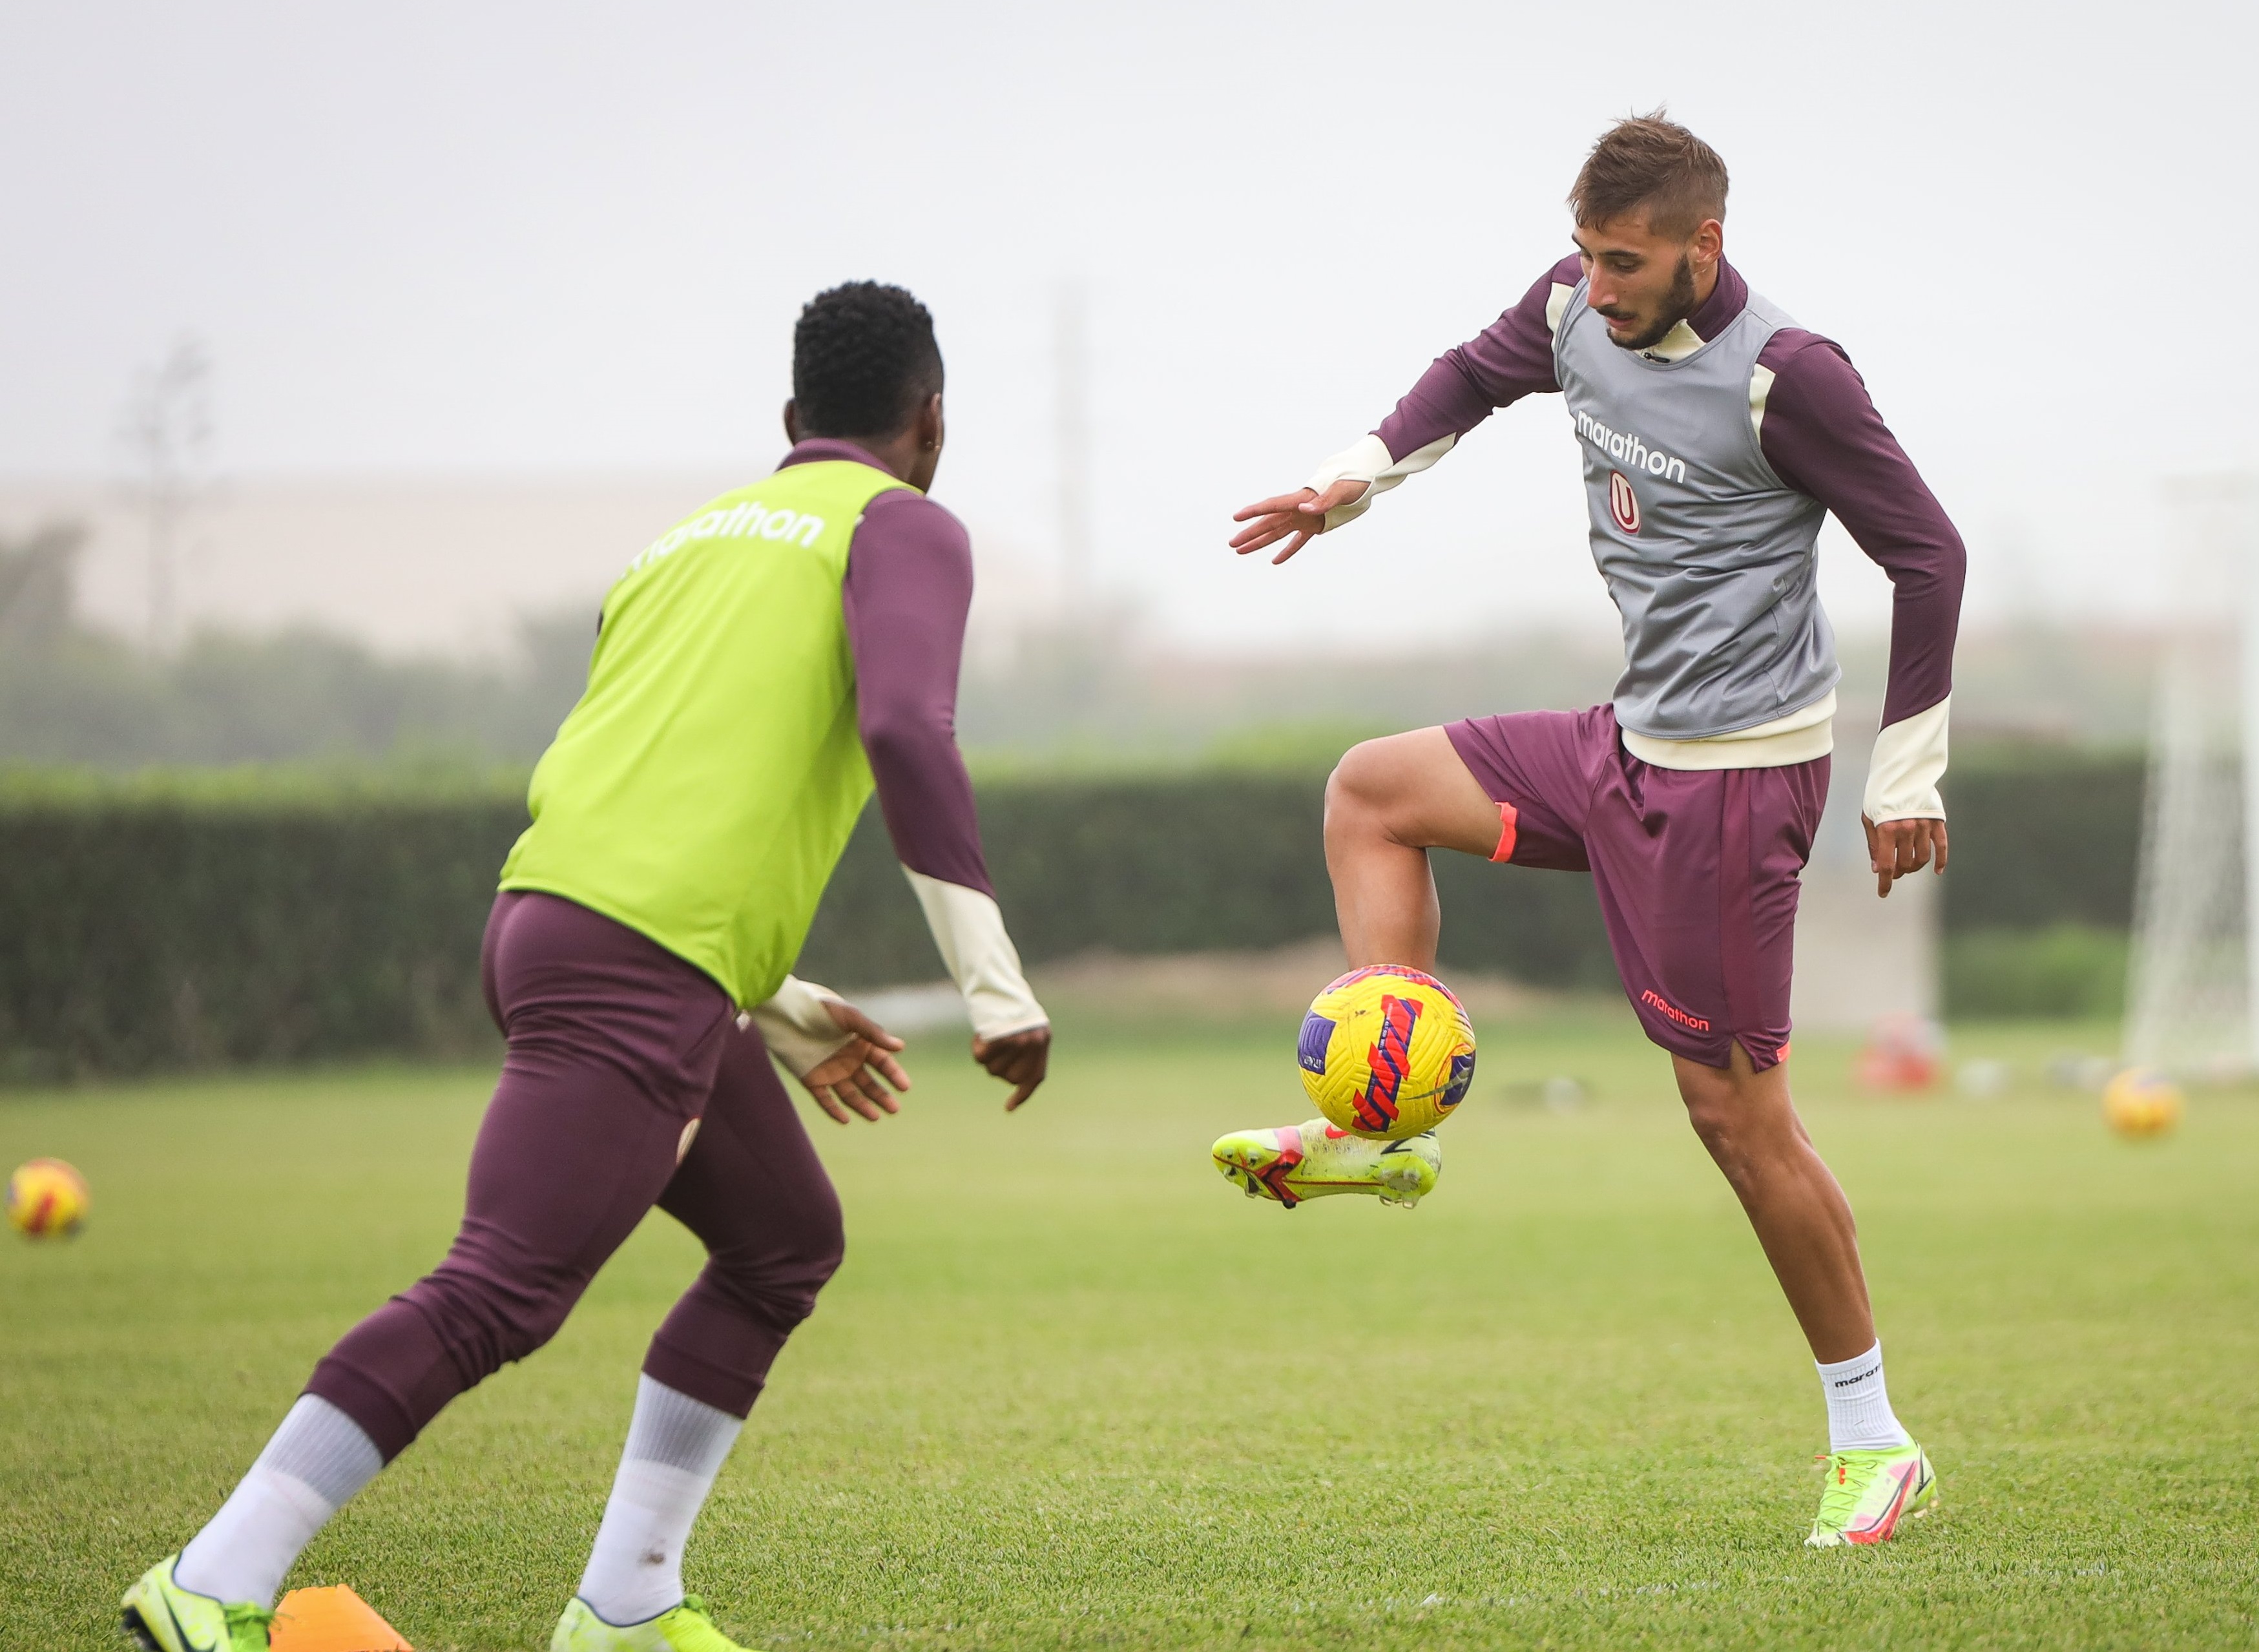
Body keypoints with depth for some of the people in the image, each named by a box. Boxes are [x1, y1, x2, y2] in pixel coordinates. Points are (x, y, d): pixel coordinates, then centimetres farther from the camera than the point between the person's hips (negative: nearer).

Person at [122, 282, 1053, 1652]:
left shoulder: (689, 540, 29)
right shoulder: (903, 528, 6)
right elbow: (906, 732, -14)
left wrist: (775, 1010, 38)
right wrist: (997, 985, -13)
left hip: (544, 919, 9)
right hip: (645, 965, -9)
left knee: (788, 1245, 21)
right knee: (500, 1295, -14)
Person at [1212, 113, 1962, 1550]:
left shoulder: (1784, 376, -19)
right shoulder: (1578, 313, 2)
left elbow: (1928, 554, -13)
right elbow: (1482, 372, 25)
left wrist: (1909, 776, -10)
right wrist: (1363, 476, 9)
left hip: (1732, 779, -8)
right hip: (1631, 745, 8)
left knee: (1739, 1111, -6)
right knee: (1372, 794, 13)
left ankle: (1874, 1445, 3)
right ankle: (1374, 1125, 8)